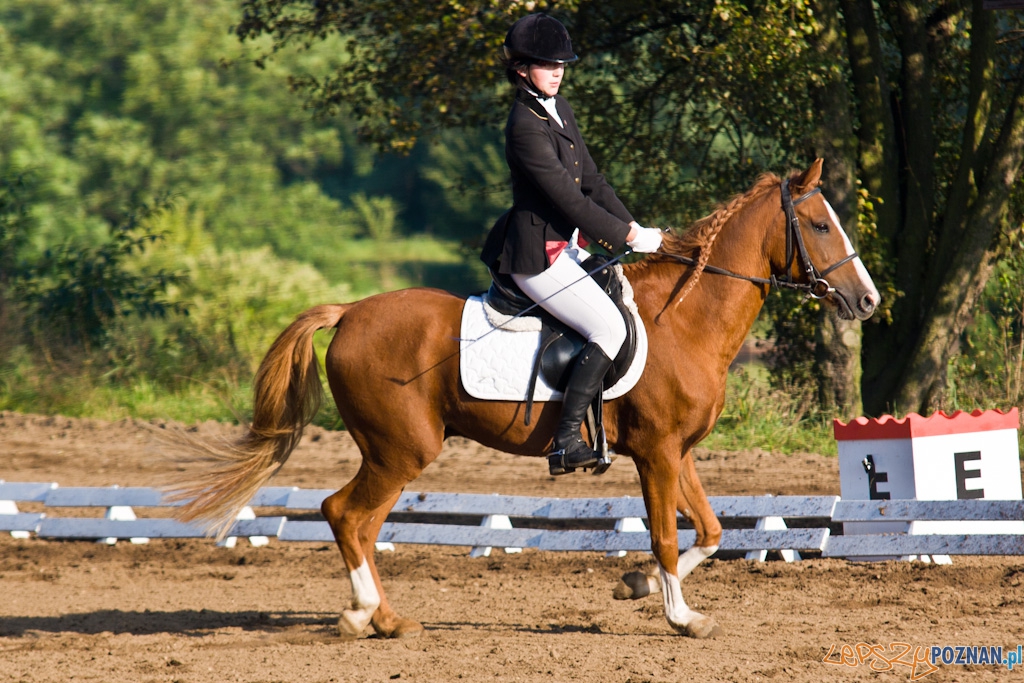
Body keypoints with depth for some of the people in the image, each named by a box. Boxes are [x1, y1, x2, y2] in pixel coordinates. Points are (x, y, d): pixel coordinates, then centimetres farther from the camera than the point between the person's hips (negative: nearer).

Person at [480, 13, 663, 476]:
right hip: (539, 256, -10)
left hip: (569, 247, 10)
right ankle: (566, 441, -23)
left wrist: (632, 227, 6)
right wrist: (627, 238, -14)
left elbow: (591, 181, 16)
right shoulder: (525, 126, -19)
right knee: (610, 328, -21)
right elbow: (569, 199, -20)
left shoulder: (559, 110, 11)